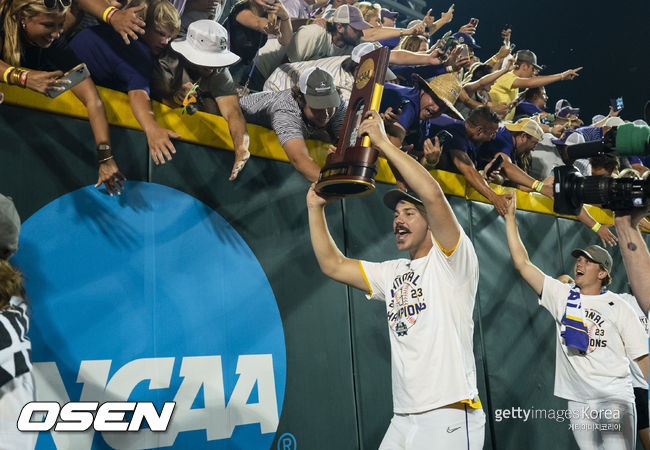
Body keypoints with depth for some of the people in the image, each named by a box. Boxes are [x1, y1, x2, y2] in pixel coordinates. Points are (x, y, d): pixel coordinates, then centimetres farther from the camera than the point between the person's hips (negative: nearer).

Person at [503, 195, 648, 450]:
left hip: (615, 398, -3)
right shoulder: (562, 296, 8)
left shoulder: (618, 307, 2)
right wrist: (510, 217, 2)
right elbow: (522, 263, 4)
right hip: (578, 401, 3)